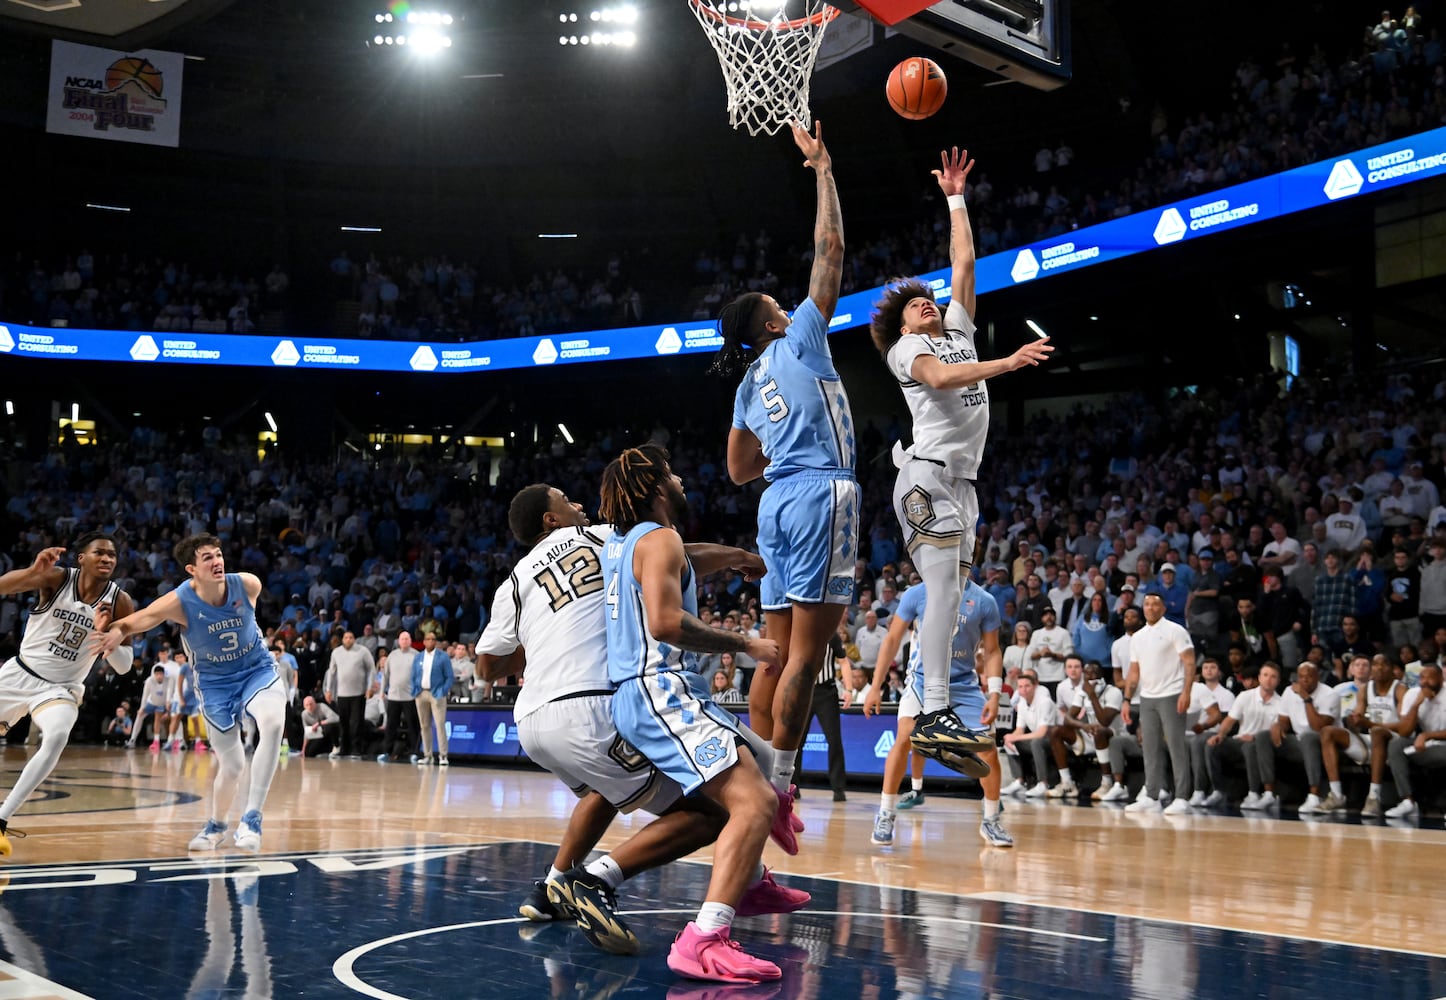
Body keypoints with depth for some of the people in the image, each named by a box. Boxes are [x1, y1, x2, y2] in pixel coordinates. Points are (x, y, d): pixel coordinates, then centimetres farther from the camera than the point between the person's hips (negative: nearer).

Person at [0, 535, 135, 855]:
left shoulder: (120, 602, -10)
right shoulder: (56, 578, -13)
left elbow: (124, 667, -8)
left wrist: (105, 631, -25)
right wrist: (34, 570, -46)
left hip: (61, 688, -1)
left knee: (57, 738, -30)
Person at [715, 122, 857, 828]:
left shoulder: (749, 384, 18)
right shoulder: (799, 342, 1)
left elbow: (739, 470, 23)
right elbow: (830, 247, 1)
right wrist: (821, 167, 9)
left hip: (779, 503, 8)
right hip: (821, 496, -8)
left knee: (777, 652, 7)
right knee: (805, 655, -9)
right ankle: (776, 787, -12)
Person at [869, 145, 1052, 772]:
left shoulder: (957, 331, 23)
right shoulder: (905, 348, 2)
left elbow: (963, 263, 24)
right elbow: (940, 377, -19)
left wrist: (956, 198, 28)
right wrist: (1009, 363, -29)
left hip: (961, 480, 8)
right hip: (927, 474, -8)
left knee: (949, 600, 4)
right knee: (943, 592, -19)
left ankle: (932, 720, 6)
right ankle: (936, 715, -23)